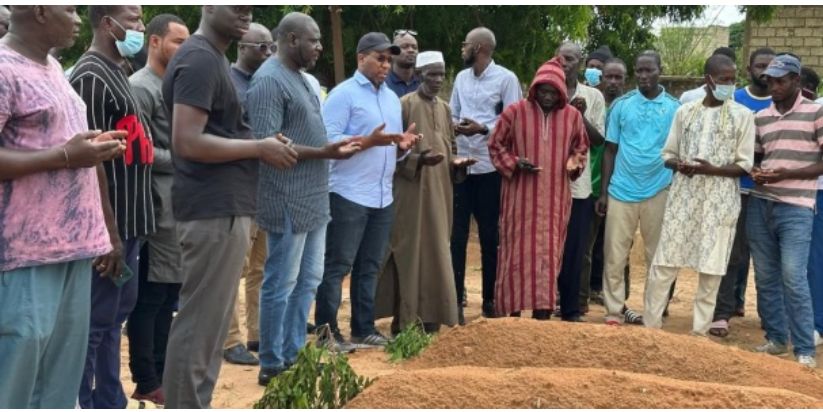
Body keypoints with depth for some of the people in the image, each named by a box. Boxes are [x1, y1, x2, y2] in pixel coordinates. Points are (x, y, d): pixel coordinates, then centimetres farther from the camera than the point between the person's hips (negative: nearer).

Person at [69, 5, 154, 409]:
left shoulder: (117, 72, 14)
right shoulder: (90, 77, -16)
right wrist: (109, 232, -22)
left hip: (127, 221, 10)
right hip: (109, 226, -10)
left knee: (114, 316, 17)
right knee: (94, 322, 0)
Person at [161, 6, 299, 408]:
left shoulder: (213, 57, 17)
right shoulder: (200, 59, -14)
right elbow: (187, 142, -23)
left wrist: (263, 145, 8)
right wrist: (260, 148, -15)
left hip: (222, 204, 11)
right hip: (216, 208, -11)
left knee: (208, 320, 16)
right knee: (200, 323, -4)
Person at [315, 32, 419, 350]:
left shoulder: (393, 98, 17)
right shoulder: (343, 94, -6)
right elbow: (328, 141, -16)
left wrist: (403, 145, -4)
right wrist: (370, 140, -23)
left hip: (383, 197, 7)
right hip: (348, 195, -7)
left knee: (370, 266, 11)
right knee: (338, 265, -3)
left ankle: (364, 329, 18)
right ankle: (327, 331, 2)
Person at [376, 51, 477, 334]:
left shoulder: (445, 108, 14)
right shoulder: (405, 105, -7)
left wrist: (457, 163, 1)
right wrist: (418, 159, -24)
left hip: (440, 191, 7)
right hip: (411, 192, -6)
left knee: (436, 254, 8)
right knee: (409, 254, -3)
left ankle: (431, 320, 16)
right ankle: (404, 324, 5)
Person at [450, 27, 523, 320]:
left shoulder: (506, 79, -5)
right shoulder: (461, 77, 11)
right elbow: (453, 114, 14)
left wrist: (483, 128, -21)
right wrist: (454, 125, -8)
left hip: (489, 167, -4)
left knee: (489, 235, 9)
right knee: (457, 235, 4)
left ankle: (489, 298, 22)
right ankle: (455, 299, 10)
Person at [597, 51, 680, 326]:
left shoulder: (675, 107, 2)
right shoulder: (621, 105, 3)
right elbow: (610, 150, 6)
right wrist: (603, 191, 3)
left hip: (659, 192, 0)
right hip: (621, 191, 0)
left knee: (658, 257, 8)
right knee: (615, 255, 2)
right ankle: (614, 312, 10)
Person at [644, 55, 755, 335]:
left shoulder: (742, 115, 1)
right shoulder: (685, 111, 8)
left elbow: (744, 165, -2)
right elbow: (668, 154, 12)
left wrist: (712, 169, -18)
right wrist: (679, 165, -11)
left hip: (720, 200, -2)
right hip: (683, 196, 2)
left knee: (710, 269, 1)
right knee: (663, 264, 1)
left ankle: (700, 332, 12)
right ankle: (650, 326, 11)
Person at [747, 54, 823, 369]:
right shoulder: (760, 118, 12)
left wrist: (786, 174, -16)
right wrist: (755, 173, -3)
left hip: (796, 207, -5)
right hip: (760, 205, 5)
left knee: (793, 278, -10)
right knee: (765, 277, 8)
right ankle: (776, 339, 22)